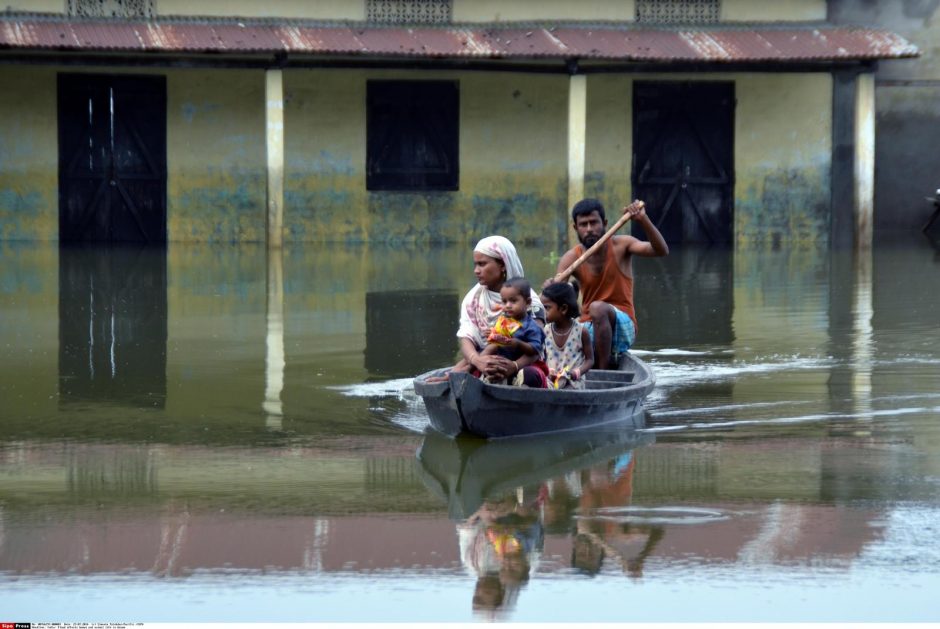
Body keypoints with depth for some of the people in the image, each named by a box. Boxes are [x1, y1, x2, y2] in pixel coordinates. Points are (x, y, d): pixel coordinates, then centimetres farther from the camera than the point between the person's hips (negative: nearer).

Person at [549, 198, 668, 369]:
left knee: (597, 308, -34)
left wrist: (643, 221, -31)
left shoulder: (620, 246, -3)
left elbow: (661, 251, -16)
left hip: (623, 326, -3)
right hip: (589, 328, 3)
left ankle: (604, 369, -25)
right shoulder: (571, 258, 1)